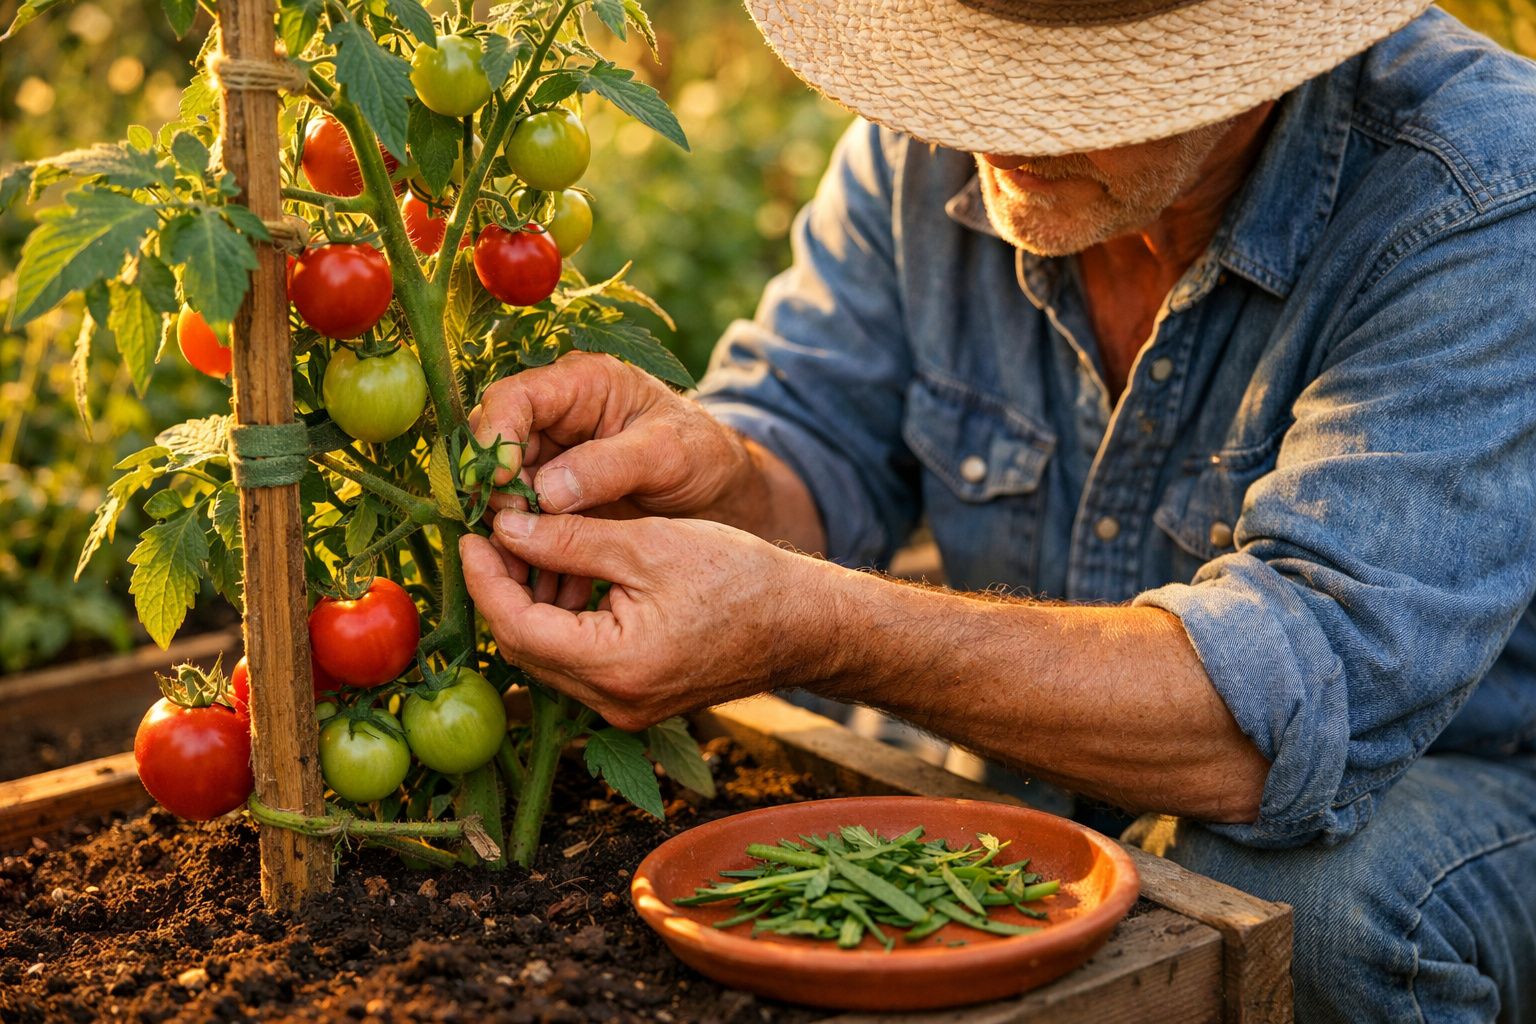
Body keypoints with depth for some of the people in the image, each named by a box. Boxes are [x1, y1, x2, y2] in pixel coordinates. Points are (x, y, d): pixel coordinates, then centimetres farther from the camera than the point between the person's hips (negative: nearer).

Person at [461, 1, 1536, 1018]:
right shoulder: (936, 140, -10)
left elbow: (1312, 694, -38)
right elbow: (813, 443, -4)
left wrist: (804, 625, -46)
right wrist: (712, 470, -31)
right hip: (1041, 784, 4)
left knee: (1318, 898, -36)